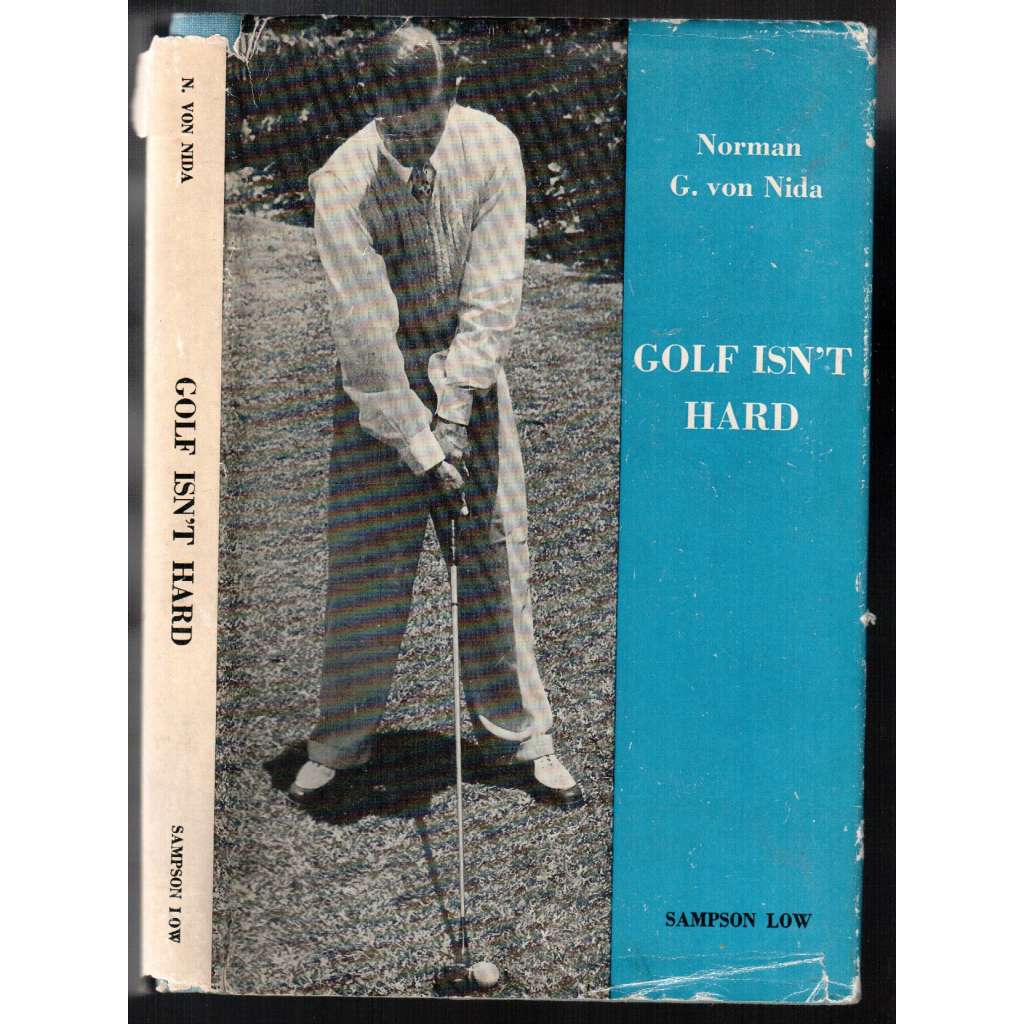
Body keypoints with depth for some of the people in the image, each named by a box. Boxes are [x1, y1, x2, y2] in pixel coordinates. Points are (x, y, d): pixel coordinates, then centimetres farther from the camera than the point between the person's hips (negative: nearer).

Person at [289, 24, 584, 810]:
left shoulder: (491, 146, -10)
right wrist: (417, 443, -22)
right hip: (378, 383, -1)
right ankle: (343, 744, 18)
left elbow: (494, 290, -13)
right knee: (365, 566, 1)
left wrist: (455, 405, -20)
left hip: (469, 374, 2)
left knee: (498, 554, 3)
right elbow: (366, 327, -20)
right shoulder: (342, 183, -17)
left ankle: (521, 734, 18)